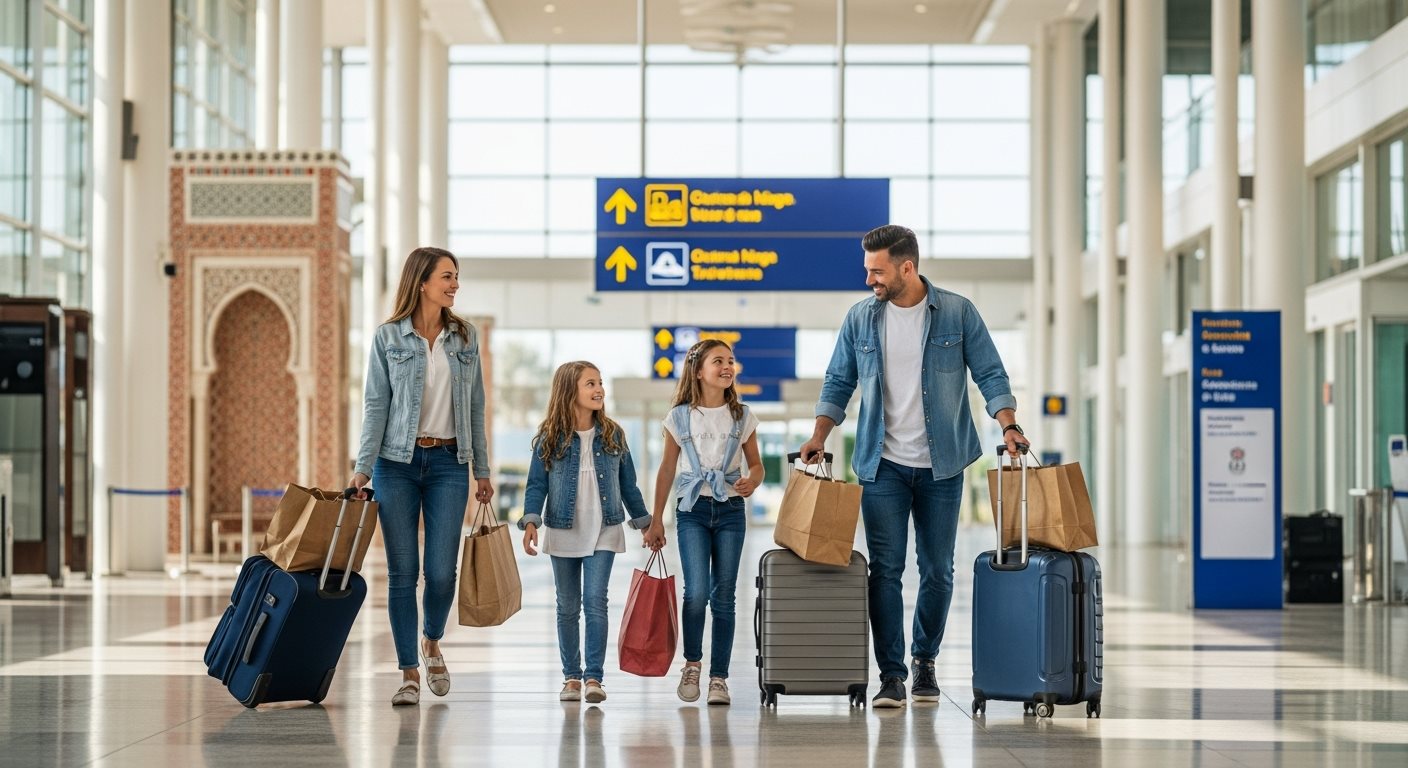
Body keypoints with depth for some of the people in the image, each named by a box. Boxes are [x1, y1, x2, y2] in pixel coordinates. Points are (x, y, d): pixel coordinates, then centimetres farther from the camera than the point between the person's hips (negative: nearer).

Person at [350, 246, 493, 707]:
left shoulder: (465, 337, 7)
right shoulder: (389, 337, 0)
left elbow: (475, 406, 11)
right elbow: (376, 405, -2)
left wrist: (482, 469, 10)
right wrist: (363, 466, -9)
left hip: (448, 462, 2)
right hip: (397, 462, -2)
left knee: (441, 570, -4)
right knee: (403, 572, -1)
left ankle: (432, 643, 27)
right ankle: (409, 674, 7)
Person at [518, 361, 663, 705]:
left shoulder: (612, 435, 3)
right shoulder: (550, 437, -3)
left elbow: (628, 485, 11)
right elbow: (537, 485, -3)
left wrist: (646, 525, 12)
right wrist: (531, 522, -17)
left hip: (603, 533, 0)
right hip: (563, 534, 0)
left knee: (595, 602, -11)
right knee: (568, 607, 8)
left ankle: (594, 677, -9)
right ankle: (571, 676, 17)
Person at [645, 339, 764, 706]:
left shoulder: (742, 416, 5)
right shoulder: (680, 417, 2)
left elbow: (756, 464, 10)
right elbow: (667, 469, 8)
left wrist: (751, 481, -14)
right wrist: (655, 519, 7)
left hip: (730, 510, 1)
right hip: (692, 510, -1)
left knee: (723, 596, 1)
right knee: (697, 592, -13)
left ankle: (719, 677, 6)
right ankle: (692, 663, 7)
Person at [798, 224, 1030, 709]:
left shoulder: (957, 313, -3)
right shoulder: (860, 319, 3)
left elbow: (989, 374, -1)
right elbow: (839, 383, 9)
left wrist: (1009, 425, -16)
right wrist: (820, 435, -4)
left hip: (941, 465, -1)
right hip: (882, 465, 1)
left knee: (938, 570, 7)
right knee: (885, 570, -5)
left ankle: (925, 660, 25)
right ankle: (891, 675, -2)